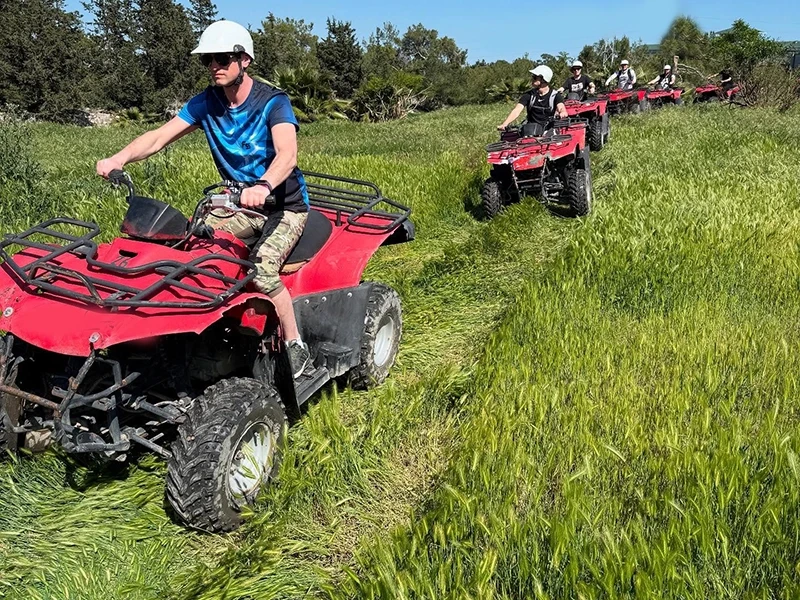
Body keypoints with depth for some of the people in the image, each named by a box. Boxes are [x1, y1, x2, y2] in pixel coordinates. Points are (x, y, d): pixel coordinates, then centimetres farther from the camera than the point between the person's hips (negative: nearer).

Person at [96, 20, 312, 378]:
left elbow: (287, 154, -34)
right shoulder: (206, 103, 1)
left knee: (261, 268, -31)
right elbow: (159, 137, -6)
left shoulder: (273, 102, -16)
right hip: (241, 204, 6)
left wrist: (263, 186, -55)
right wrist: (118, 159, -26)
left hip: (285, 206, -6)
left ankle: (295, 347, -13)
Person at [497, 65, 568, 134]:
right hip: (531, 129, 2)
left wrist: (562, 113, -45)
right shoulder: (529, 94, 6)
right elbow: (517, 110, -6)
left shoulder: (555, 95, 1)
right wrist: (504, 124, -24)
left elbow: (561, 107, -18)